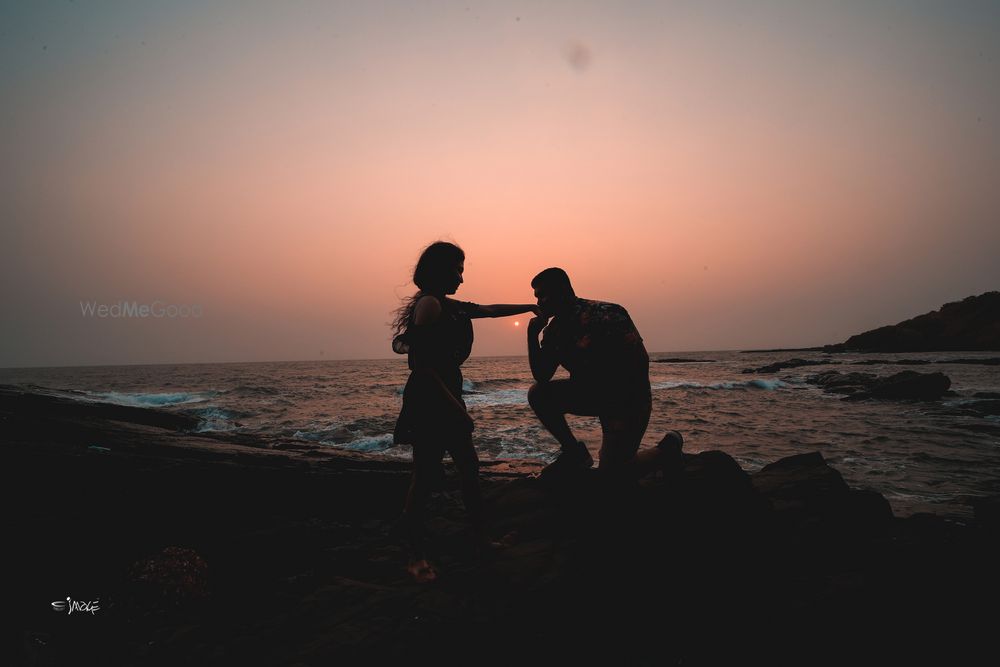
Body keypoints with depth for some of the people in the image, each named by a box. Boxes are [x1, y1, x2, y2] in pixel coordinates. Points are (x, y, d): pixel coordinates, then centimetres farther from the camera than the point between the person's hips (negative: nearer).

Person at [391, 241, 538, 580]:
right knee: (426, 476, -4)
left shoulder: (450, 307, 14)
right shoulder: (430, 304, -14)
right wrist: (455, 406, -19)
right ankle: (416, 555, 7)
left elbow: (490, 310, 27)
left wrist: (531, 307, 33)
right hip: (428, 402, -10)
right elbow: (422, 363, -19)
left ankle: (479, 535, 28)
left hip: (446, 399, 10)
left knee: (469, 467, 15)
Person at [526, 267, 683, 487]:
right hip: (592, 392, 7)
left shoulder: (606, 314, -21)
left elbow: (640, 361, -23)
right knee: (538, 394, -8)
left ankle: (667, 450, 14)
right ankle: (575, 453, 7)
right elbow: (541, 377, -2)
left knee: (612, 474, -13)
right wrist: (532, 335, -13)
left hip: (628, 399, -7)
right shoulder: (554, 329, 1)